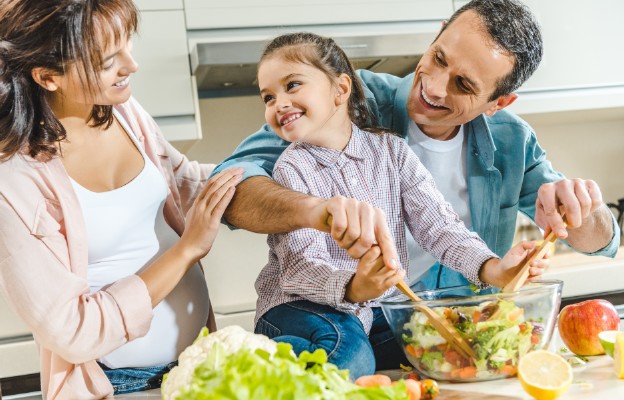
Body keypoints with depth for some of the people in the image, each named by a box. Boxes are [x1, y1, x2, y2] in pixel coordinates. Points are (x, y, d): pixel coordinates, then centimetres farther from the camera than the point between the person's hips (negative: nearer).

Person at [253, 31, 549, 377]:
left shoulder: (390, 150, 4)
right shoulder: (292, 169, -8)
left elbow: (436, 223, -3)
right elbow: (299, 265, -18)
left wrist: (492, 268, -22)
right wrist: (354, 287, -39)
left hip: (380, 310, 5)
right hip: (303, 307, -5)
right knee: (347, 354, -34)